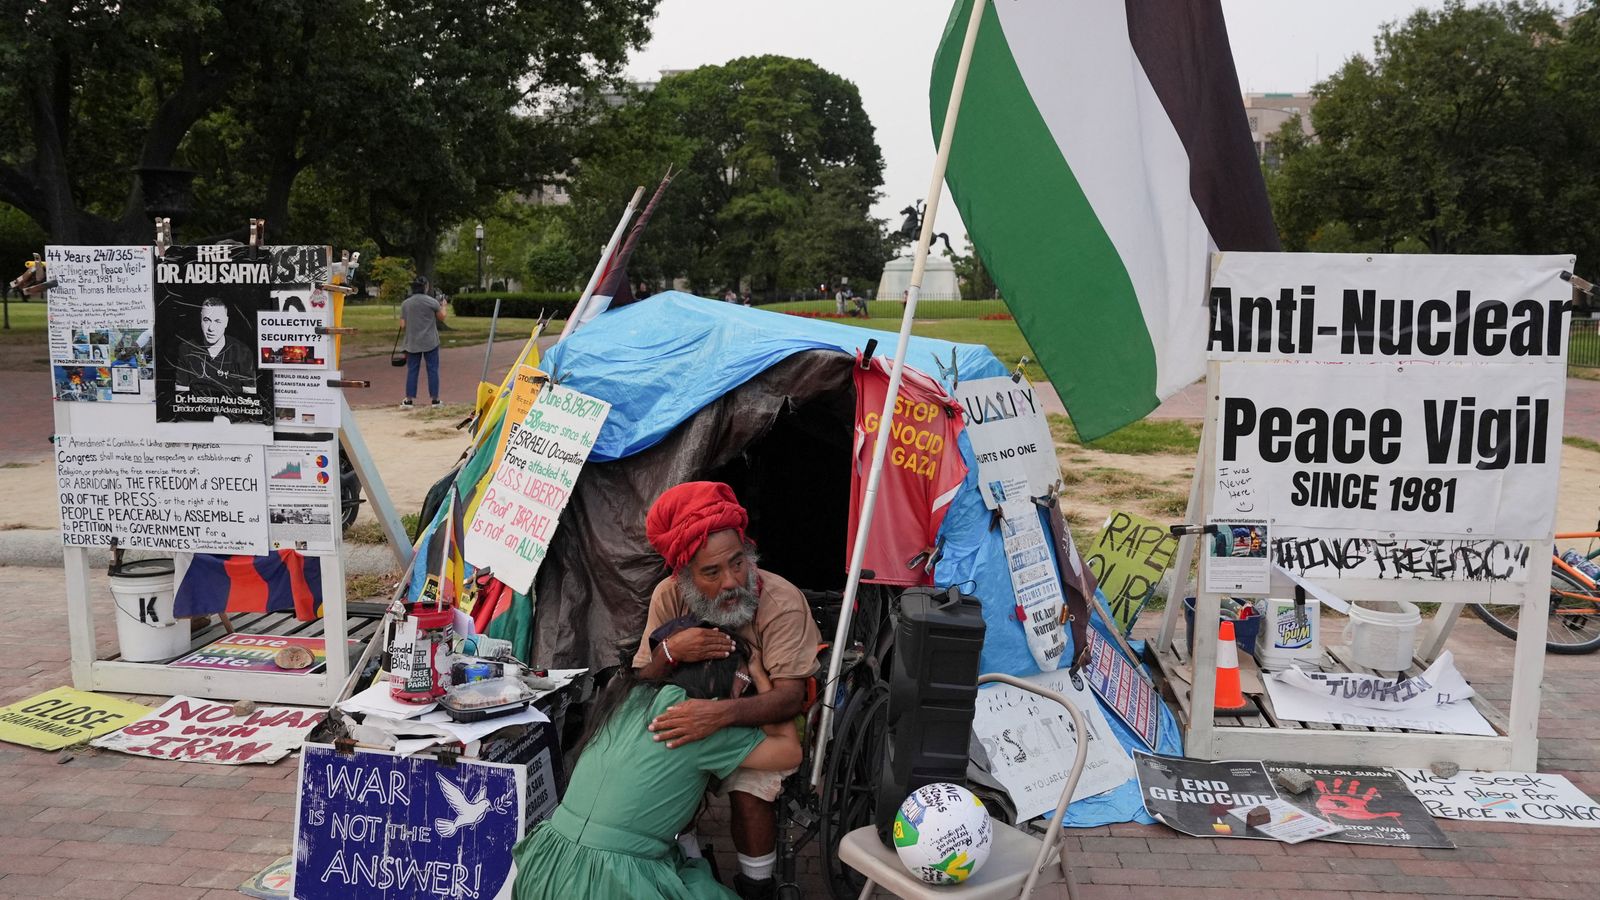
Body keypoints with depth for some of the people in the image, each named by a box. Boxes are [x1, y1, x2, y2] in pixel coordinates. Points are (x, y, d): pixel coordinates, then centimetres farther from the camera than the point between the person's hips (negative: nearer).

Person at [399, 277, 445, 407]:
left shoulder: (405, 304, 0)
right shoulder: (432, 302, -8)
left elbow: (403, 326, 1)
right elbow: (442, 317, 5)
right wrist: (443, 306, 22)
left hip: (412, 343, 2)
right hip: (430, 342, -2)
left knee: (412, 370, 8)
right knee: (433, 370, 4)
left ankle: (410, 399, 8)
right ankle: (435, 399, 5)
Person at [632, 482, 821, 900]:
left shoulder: (782, 602, -30)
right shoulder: (669, 596, -16)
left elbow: (789, 697, -34)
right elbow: (643, 685, -11)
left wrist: (724, 713, -52)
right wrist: (668, 651, -35)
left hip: (768, 719, -4)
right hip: (698, 712, 4)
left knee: (749, 789, -27)